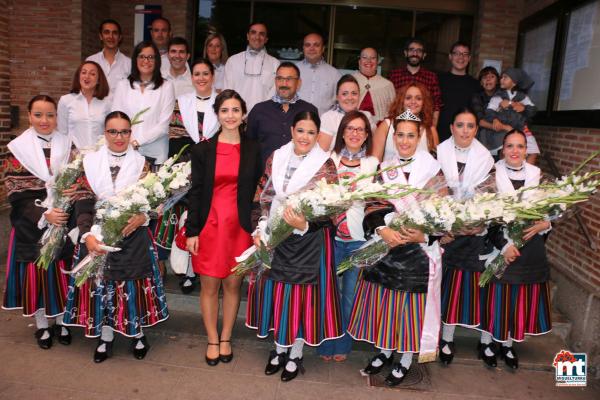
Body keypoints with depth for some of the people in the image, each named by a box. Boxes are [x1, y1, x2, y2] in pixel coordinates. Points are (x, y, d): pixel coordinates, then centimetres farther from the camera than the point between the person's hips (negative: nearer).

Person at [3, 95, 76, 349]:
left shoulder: (67, 147, 3)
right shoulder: (17, 150, -3)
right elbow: (17, 197, -8)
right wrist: (44, 215, -21)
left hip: (64, 223, 1)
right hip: (32, 227, -1)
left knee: (62, 273, 9)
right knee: (36, 273, 7)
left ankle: (61, 321, 28)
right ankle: (42, 325, 26)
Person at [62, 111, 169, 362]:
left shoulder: (142, 163, 2)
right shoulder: (90, 162, 2)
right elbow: (83, 203, -3)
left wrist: (143, 216, -20)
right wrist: (87, 235, -16)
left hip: (134, 236, -1)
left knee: (134, 286, 6)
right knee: (101, 286, 8)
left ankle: (138, 334, 26)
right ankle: (105, 337, 26)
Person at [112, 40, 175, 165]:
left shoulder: (166, 87, 1)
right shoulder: (123, 85, 9)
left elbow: (163, 125, -4)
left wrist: (138, 141, -10)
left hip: (155, 151, -2)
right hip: (127, 149, 2)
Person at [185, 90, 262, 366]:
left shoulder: (253, 150, 4)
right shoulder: (203, 150, 1)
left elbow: (257, 192, 6)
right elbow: (195, 192, 1)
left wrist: (257, 228, 1)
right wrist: (191, 231, -3)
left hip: (240, 226, 1)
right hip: (210, 225, 0)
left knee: (233, 284, 9)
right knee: (209, 285, 6)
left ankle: (226, 338, 26)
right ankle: (212, 340, 23)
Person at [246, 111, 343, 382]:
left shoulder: (325, 166, -10)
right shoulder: (276, 158, 2)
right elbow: (262, 198, 5)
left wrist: (303, 225, -28)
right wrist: (259, 230, -5)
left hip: (309, 242, -3)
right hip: (274, 239, 4)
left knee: (303, 296, 7)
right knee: (276, 293, 13)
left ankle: (295, 355, 29)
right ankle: (279, 348, 35)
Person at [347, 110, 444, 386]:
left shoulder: (432, 168, -2)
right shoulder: (384, 168, 6)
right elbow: (372, 206, 0)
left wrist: (425, 235, -18)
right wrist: (382, 229, -17)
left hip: (420, 248, -3)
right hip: (386, 244, 3)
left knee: (411, 303, 5)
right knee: (384, 301, 10)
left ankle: (405, 360, 25)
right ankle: (384, 351, 32)